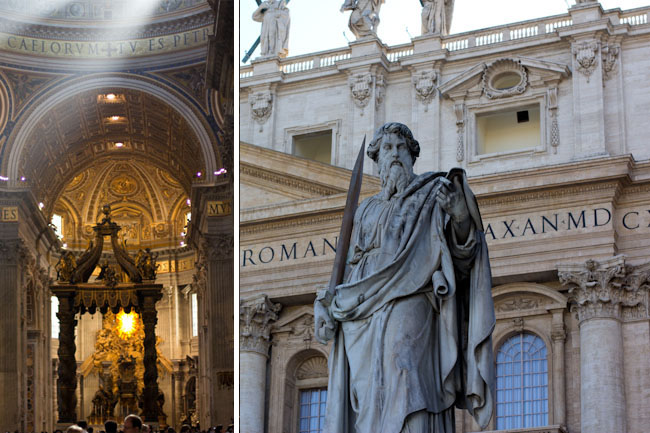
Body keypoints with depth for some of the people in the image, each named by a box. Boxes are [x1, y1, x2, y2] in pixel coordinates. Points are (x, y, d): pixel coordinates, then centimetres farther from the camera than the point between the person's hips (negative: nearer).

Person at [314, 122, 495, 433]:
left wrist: (460, 215, -21)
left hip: (406, 306, -5)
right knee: (363, 406, -7)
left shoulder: (429, 197, 13)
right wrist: (327, 306, 5)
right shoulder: (367, 210, 27)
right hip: (362, 318, 5)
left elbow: (461, 249, 1)